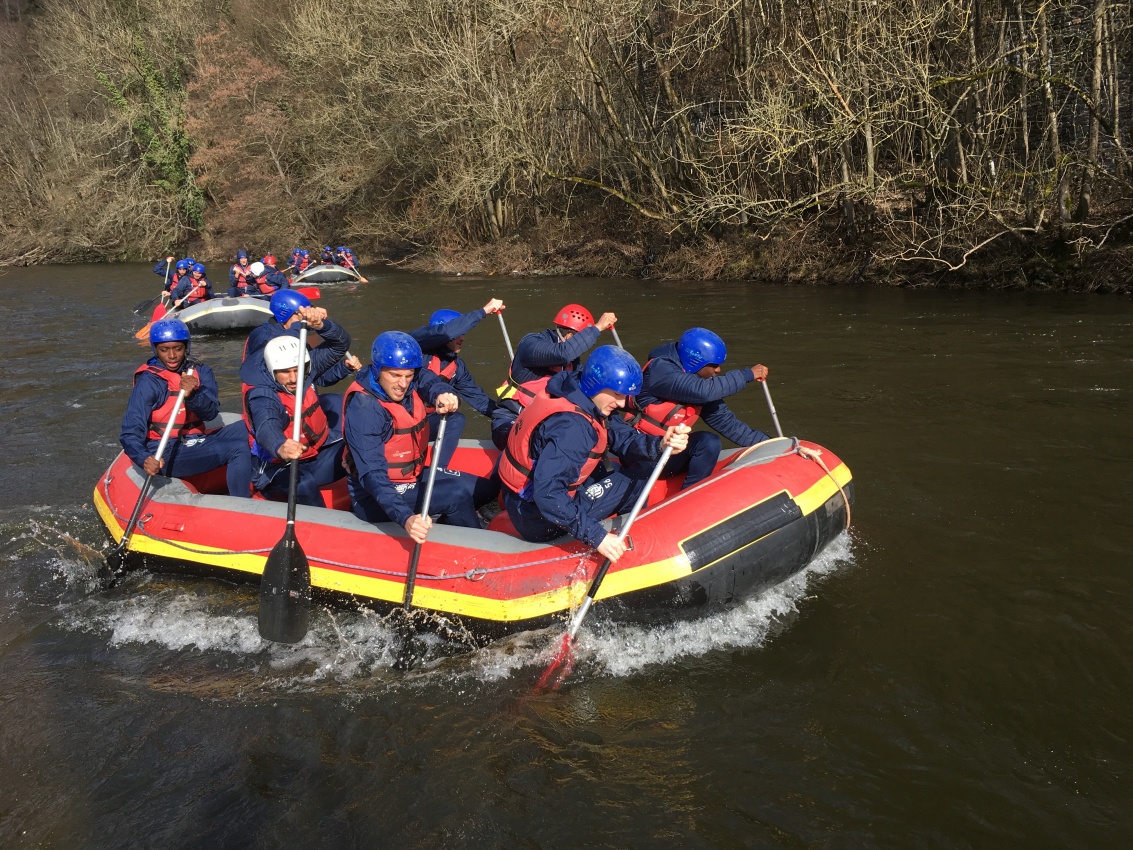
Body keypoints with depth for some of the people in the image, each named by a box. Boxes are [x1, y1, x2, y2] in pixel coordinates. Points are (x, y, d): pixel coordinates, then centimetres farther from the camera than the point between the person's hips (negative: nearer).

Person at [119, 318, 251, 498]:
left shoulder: (200, 372, 6)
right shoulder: (149, 382, -10)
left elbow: (211, 413, -9)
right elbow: (131, 433, -16)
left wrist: (192, 395, -30)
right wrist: (145, 459, -36)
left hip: (198, 441, 6)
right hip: (166, 454, -6)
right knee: (239, 449, -24)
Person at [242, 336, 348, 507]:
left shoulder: (307, 372, -5)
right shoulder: (263, 396, -23)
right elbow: (267, 428, -44)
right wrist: (280, 448, -66)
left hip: (314, 456, 7)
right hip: (278, 468, -6)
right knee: (303, 486, -37)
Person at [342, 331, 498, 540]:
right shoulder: (363, 408, -27)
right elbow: (372, 474, -35)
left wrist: (443, 394, -51)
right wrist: (405, 518, -49)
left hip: (414, 474, 8)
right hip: (375, 497, -8)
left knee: (486, 488, 8)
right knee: (457, 494, -24)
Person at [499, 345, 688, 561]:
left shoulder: (581, 400, -1)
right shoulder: (572, 427, -31)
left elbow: (621, 437, -3)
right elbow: (548, 495, -37)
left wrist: (661, 444, -22)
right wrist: (597, 536, -35)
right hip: (538, 520, -9)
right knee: (634, 486, -2)